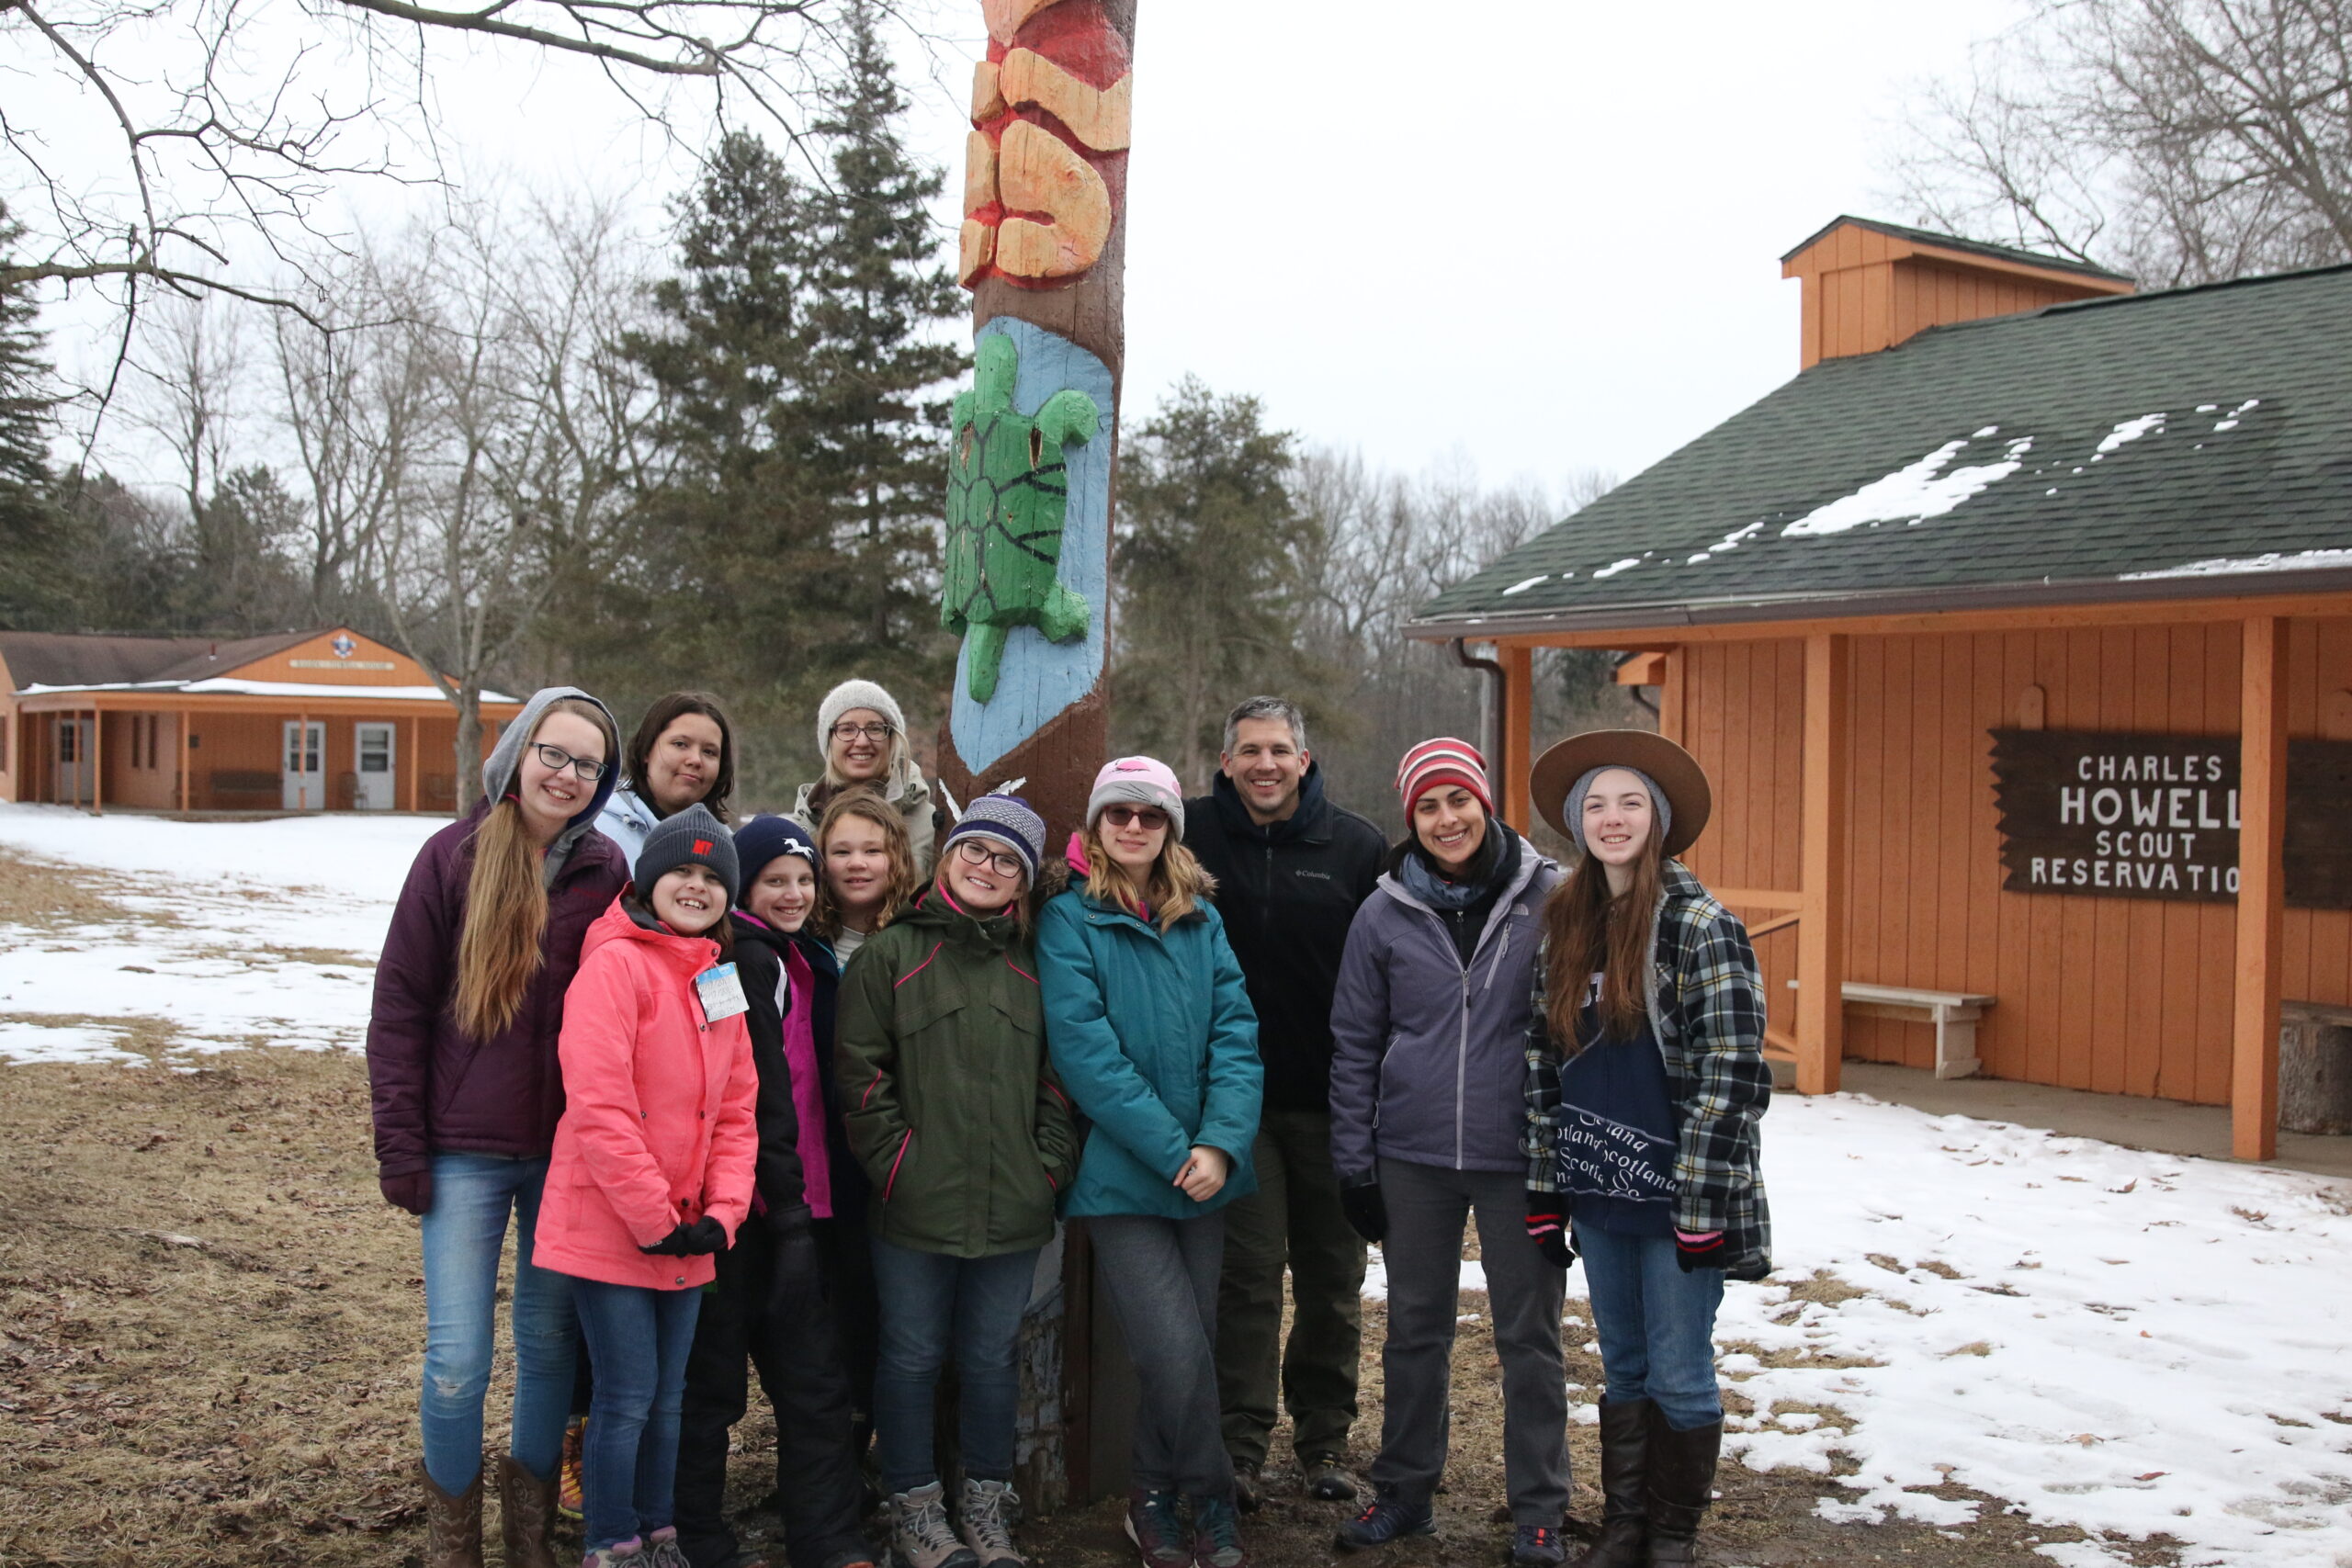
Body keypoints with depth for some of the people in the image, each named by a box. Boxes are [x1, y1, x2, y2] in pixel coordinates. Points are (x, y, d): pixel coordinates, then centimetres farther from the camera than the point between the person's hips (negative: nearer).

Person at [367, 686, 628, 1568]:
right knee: (457, 1357, -1)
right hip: (466, 1153, -2)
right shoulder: (455, 857, -4)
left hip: (567, 1154, 2)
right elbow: (400, 1007, -3)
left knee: (551, 1342, 11)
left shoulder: (606, 872, 1)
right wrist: (400, 1147, -6)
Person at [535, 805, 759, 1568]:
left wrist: (722, 1212, -2)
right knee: (628, 1397, 0)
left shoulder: (720, 977, 11)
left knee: (667, 1395, 17)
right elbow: (598, 1105, -20)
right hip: (610, 1230, -7)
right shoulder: (615, 963, -13)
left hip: (686, 1237, 7)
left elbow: (736, 1108, 11)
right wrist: (653, 1221, -17)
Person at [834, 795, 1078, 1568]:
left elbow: (1056, 1075, 14)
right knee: (913, 1358, 7)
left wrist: (1051, 1160, 3)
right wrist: (897, 1162, -9)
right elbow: (860, 1072, -4)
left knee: (992, 1358, 12)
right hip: (916, 1207, -3)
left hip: (1014, 1207, 3)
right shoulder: (891, 954, 0)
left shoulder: (1032, 967, 12)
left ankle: (987, 1505, 26)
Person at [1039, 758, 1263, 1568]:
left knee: (1189, 1348, 10)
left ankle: (1156, 1498, 31)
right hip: (1121, 1175, -5)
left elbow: (1236, 1034, 2)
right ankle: (1211, 1502, 13)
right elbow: (1086, 1051, -13)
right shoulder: (1069, 921, -5)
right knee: (1178, 1355, -11)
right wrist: (1174, 1151, -17)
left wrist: (1221, 1143, -13)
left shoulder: (1201, 920, 10)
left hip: (1204, 1172, 5)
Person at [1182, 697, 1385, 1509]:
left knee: (1333, 1276, 11)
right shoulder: (1191, 835, -2)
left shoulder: (1358, 847, -1)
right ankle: (1239, 1445, 8)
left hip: (1331, 1099, 1)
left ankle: (1324, 1437, 25)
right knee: (1247, 1272, -2)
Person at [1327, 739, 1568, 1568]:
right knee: (1414, 1330, 13)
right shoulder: (1385, 914, 1)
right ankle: (1403, 1492, 29)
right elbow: (1355, 1043, 6)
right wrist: (1354, 1162, 4)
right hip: (1413, 1158, 2)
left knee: (1529, 1335, 7)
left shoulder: (1548, 899, -4)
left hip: (1520, 1157, -2)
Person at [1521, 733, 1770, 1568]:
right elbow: (1545, 1059, 10)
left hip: (1676, 1193, -5)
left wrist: (1702, 1202, -16)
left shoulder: (1701, 924, -11)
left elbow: (1732, 1072, -14)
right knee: (1622, 1368, 16)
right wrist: (1545, 1187, 7)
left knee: (1679, 1374, 5)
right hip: (1597, 1191, 5)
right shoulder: (1564, 925, 7)